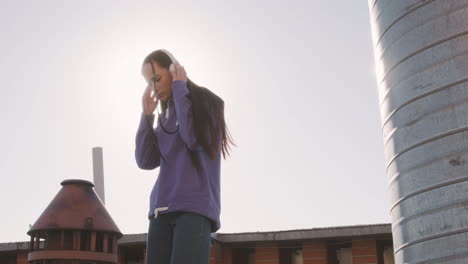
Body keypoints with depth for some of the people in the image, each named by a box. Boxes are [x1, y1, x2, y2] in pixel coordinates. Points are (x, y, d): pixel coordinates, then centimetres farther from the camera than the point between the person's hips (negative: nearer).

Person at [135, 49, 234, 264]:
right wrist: (147, 115, 11)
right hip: (162, 209, 6)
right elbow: (145, 161, 13)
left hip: (195, 208, -6)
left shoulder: (204, 103, 9)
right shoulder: (165, 118, 23)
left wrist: (180, 89, -2)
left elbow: (194, 139, -12)